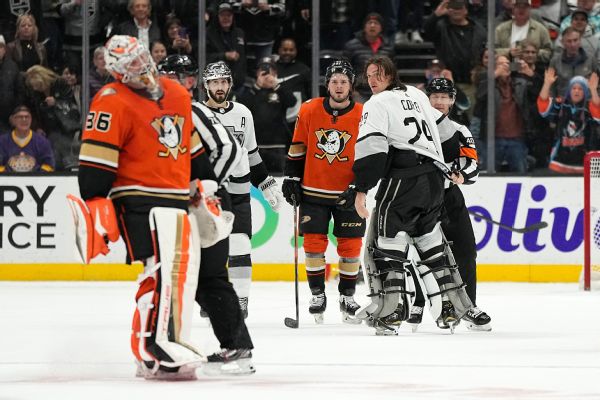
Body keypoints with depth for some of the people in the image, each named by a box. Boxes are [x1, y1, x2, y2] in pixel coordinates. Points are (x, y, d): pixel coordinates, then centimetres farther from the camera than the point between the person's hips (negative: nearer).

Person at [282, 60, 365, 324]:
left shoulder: (363, 116, -6)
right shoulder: (309, 111, -2)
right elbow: (297, 148, 7)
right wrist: (291, 179, 4)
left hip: (348, 193, -1)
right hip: (313, 191, 1)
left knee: (350, 245, 2)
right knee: (314, 243, 0)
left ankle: (347, 297, 16)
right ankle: (317, 295, 12)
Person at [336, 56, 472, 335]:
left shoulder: (377, 105, -4)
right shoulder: (417, 95, 20)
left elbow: (371, 146, -15)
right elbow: (440, 127, 30)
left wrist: (360, 189, -18)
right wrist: (447, 169, 41)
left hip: (403, 179, -8)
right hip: (434, 179, 8)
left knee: (385, 239, -7)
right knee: (430, 241, 17)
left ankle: (390, 308, -17)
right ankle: (451, 306, 18)